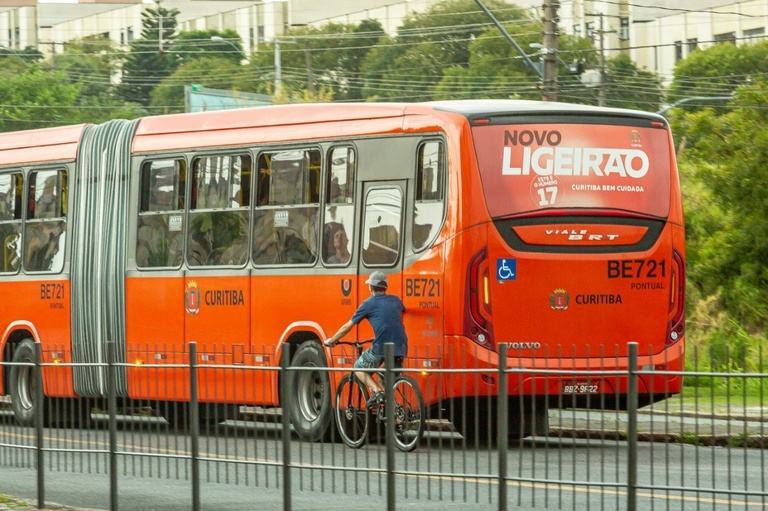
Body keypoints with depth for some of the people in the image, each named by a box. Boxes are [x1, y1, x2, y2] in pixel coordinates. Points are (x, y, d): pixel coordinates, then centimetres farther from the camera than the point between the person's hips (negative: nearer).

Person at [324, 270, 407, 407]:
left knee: (359, 368, 17)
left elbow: (347, 327, 13)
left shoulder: (369, 304, 6)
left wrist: (331, 341, 28)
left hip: (381, 347, -5)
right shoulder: (395, 300, 19)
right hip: (401, 348, 5)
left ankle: (377, 391, -6)